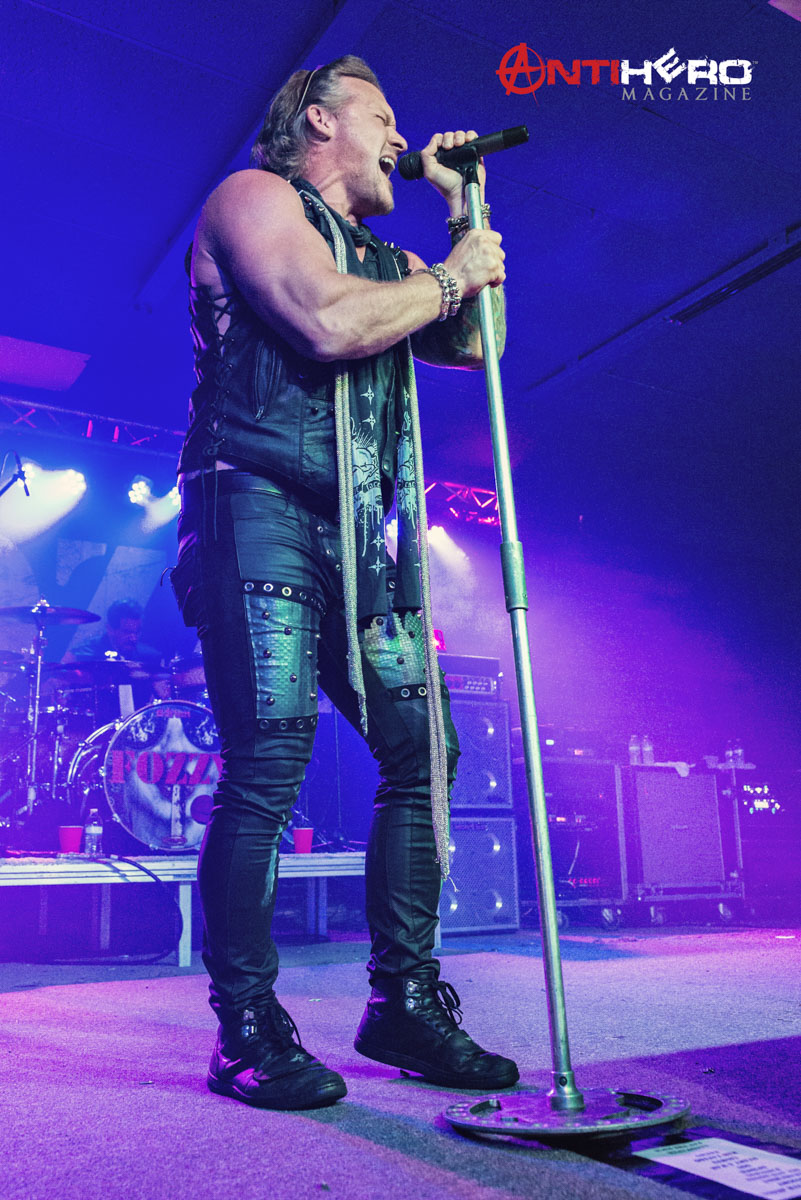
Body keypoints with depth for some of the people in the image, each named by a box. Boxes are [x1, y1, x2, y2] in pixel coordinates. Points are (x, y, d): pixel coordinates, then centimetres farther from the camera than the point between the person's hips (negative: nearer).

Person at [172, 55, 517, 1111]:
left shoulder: (386, 259, 30)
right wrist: (451, 275, 3)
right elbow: (329, 321, -12)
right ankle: (247, 1027, -2)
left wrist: (464, 207, 26)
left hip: (364, 537, 8)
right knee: (270, 758, -15)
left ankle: (404, 1001, 9)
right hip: (260, 509, -7)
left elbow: (476, 342, 25)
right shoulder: (254, 196, 7)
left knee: (425, 752, -1)